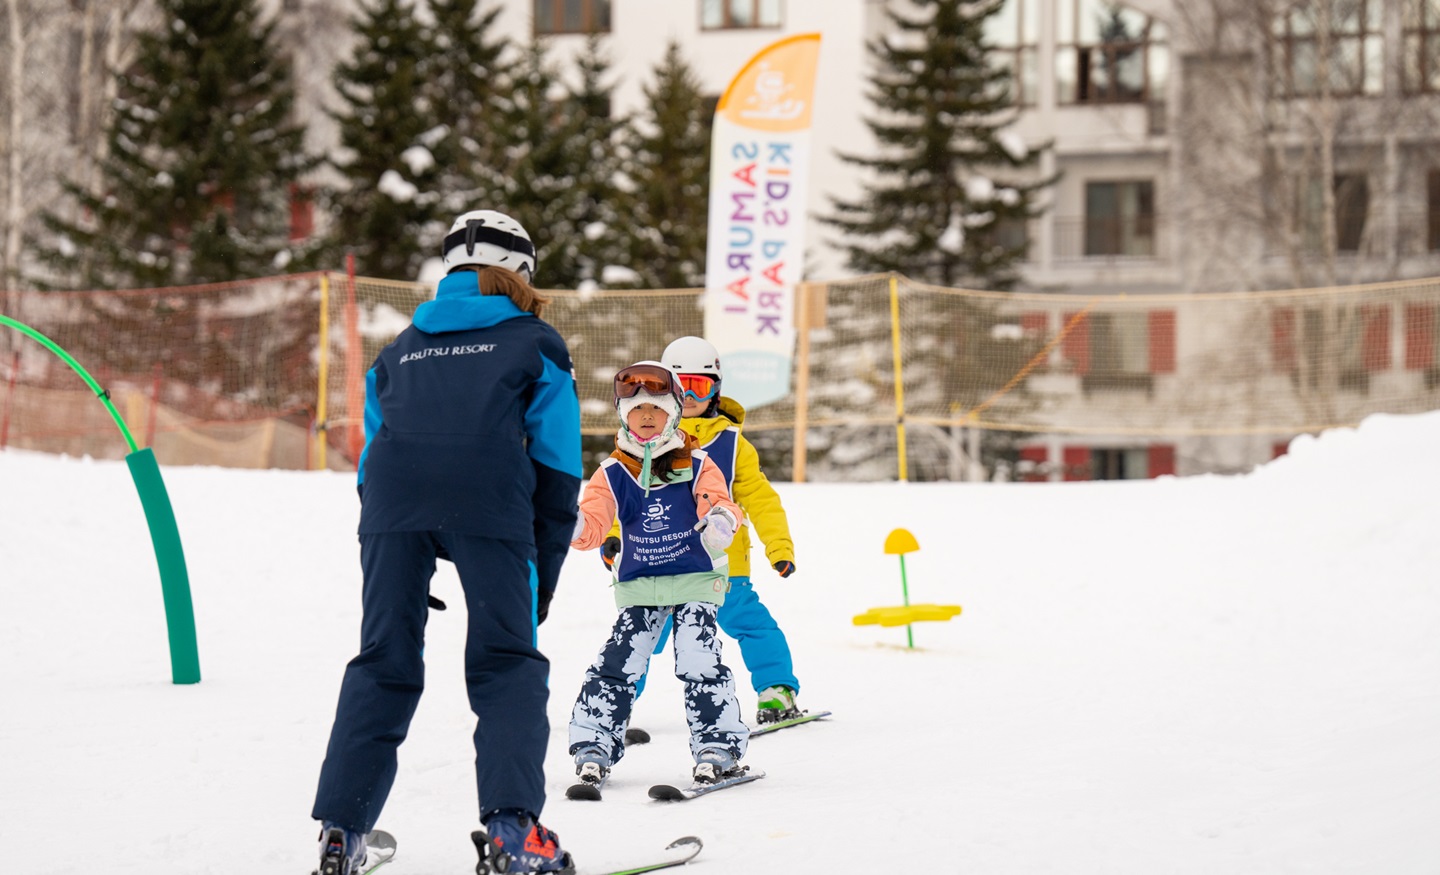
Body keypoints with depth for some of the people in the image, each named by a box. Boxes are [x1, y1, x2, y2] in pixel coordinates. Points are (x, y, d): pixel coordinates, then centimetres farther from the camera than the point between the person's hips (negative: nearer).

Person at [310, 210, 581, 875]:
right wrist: (544, 571, 16)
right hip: (491, 505, -3)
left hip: (392, 503, 3)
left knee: (383, 662, 10)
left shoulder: (400, 350, 32)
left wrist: (397, 574, 33)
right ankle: (512, 820, -13)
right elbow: (557, 467, 13)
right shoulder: (535, 344, 21)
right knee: (507, 660, 2)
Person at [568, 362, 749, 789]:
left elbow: (719, 501, -14)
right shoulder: (612, 474, 3)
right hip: (639, 586, 2)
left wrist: (720, 519, -39)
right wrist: (574, 526, -27)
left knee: (700, 663, -11)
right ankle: (593, 746, 1)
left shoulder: (696, 466, -1)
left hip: (695, 580, -2)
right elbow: (593, 525, -3)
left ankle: (718, 747, -3)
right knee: (617, 663, -6)